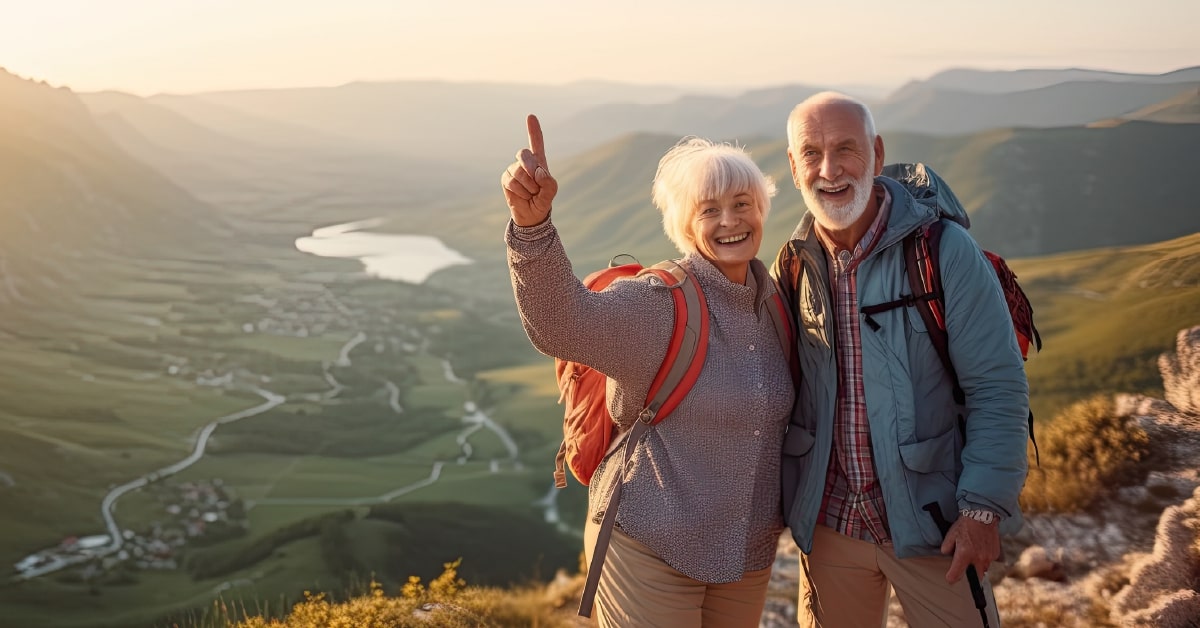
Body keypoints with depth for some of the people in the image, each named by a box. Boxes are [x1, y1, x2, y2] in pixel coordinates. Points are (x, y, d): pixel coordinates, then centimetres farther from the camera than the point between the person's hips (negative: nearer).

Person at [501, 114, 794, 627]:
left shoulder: (775, 302, 2)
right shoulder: (659, 304, -17)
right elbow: (562, 323, -36)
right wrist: (532, 222, -51)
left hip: (749, 552, 6)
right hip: (651, 549, -6)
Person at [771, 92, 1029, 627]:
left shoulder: (945, 252, -13)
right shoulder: (793, 266, 1)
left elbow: (998, 386, -12)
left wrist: (983, 507, -15)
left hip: (930, 523, -4)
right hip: (828, 522, 4)